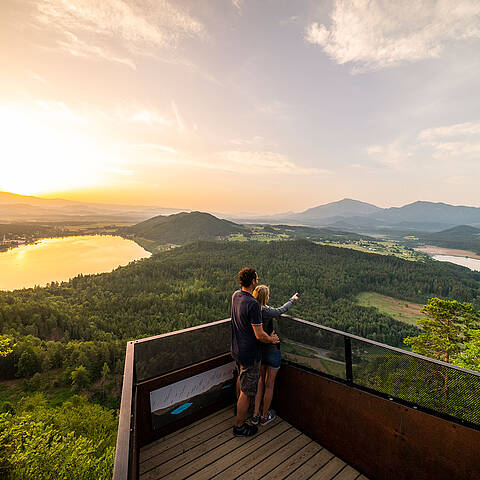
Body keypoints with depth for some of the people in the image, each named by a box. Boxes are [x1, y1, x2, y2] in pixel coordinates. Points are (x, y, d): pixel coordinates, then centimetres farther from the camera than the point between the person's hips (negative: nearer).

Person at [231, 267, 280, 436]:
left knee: (240, 378, 32)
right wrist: (271, 339, -7)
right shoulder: (253, 304, -31)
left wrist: (263, 307, 12)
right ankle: (239, 426, 29)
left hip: (236, 349, 9)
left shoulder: (235, 296, -5)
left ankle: (240, 406, 55)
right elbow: (259, 335, -26)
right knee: (246, 391, 10)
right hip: (249, 354, -9)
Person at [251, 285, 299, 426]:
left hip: (259, 350, 7)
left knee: (261, 381, 23)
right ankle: (264, 416, 31)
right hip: (272, 350, -6)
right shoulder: (266, 312, -28)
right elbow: (282, 309, -10)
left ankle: (255, 415, 31)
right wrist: (293, 299, 7)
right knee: (269, 385, 13)